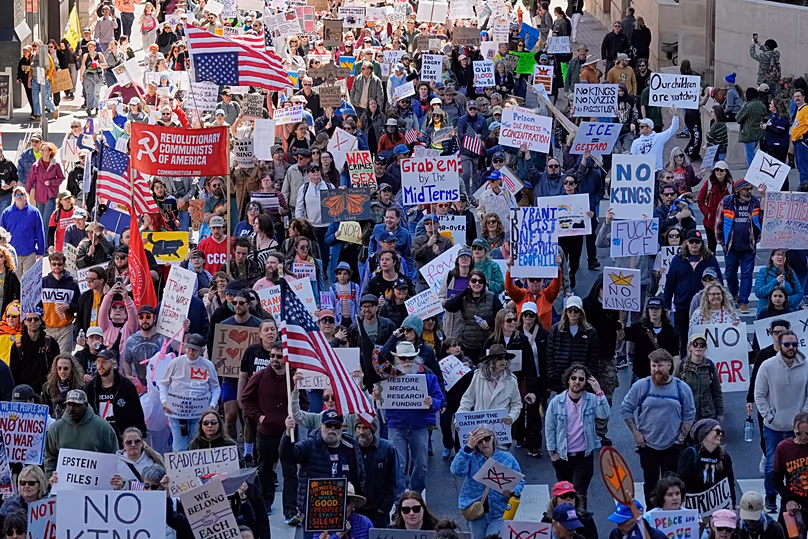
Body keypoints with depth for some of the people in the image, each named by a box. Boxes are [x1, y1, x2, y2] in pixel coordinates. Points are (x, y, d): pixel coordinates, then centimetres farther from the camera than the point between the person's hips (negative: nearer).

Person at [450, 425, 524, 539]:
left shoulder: (507, 458, 0)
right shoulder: (471, 458, -3)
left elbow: (520, 481, 6)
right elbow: (457, 470, -22)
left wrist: (513, 492, -16)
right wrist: (468, 447, -25)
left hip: (499, 512, -1)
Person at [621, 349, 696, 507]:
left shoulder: (681, 388, -3)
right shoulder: (641, 386, -5)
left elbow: (689, 415, 5)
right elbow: (626, 408, 2)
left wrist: (681, 437, -2)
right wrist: (636, 433, -4)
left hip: (672, 446, -1)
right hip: (647, 445, 1)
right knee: (650, 483, 11)